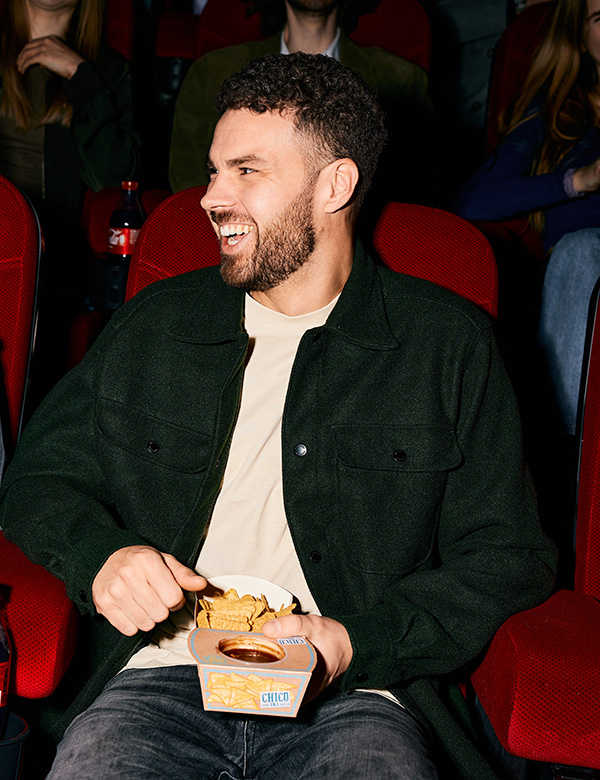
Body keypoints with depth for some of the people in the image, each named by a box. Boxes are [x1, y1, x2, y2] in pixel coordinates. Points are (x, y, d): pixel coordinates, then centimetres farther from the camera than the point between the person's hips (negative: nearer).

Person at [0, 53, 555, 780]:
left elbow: (506, 558, 5)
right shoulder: (154, 324, 16)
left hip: (353, 697, -1)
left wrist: (359, 644, -10)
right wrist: (98, 555, -4)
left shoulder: (449, 345, 7)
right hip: (162, 674, 2)